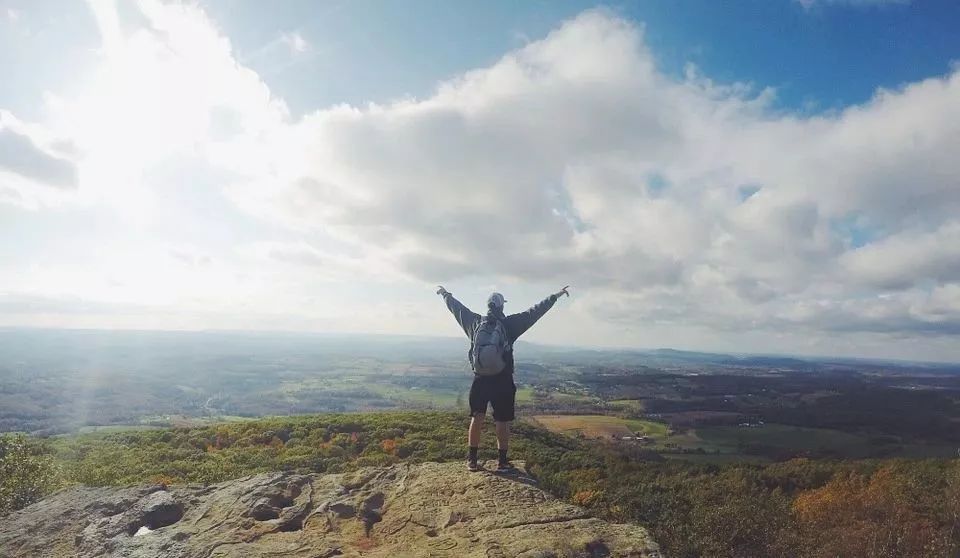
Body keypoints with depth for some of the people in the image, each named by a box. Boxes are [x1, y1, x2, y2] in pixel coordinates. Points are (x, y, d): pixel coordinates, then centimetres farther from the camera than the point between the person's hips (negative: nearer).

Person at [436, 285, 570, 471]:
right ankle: (502, 461, 17)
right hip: (503, 381, -3)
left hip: (480, 380, 3)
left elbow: (456, 307, 13)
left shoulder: (475, 322, -1)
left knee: (476, 419, 11)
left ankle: (472, 460, 16)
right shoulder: (509, 324, -8)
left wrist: (445, 294, 30)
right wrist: (555, 296, 0)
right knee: (502, 422, 8)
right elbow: (535, 311, -6)